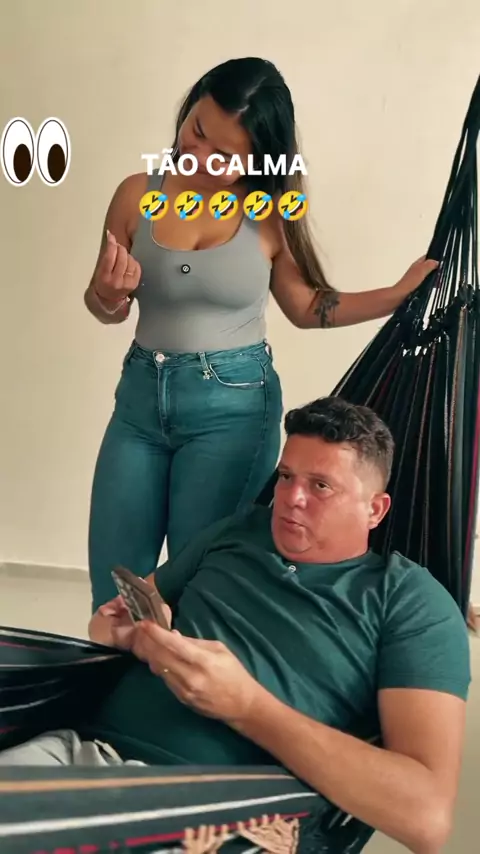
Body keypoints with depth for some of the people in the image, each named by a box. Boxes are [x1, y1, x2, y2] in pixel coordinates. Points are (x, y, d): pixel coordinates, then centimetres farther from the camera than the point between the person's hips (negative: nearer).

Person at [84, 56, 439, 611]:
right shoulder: (137, 194, -4)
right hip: (142, 396, 3)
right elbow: (105, 308, 6)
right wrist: (109, 295, -17)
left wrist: (401, 293, -1)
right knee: (113, 588, 11)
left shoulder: (271, 215, -8)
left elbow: (305, 307, 6)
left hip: (233, 405, -3)